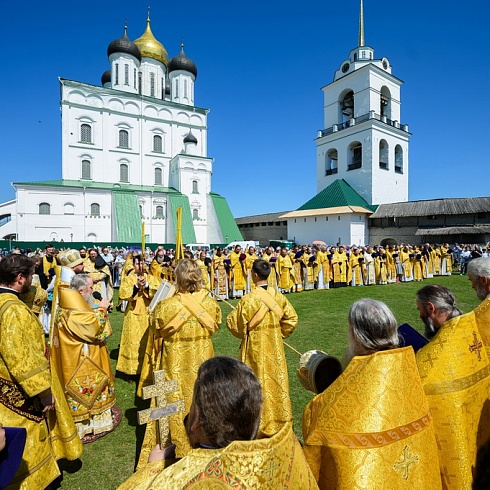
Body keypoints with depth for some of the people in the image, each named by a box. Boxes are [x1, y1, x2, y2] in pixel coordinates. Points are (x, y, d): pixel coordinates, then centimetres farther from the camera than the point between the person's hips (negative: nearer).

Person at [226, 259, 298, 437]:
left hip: (255, 346, -5)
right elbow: (291, 318, 3)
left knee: (258, 382, 9)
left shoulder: (249, 298, -21)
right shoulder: (277, 296, -5)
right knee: (277, 379, 17)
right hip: (275, 346, 5)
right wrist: (279, 333, 12)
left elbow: (234, 323, -15)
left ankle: (262, 423, 24)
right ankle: (280, 420, 33)